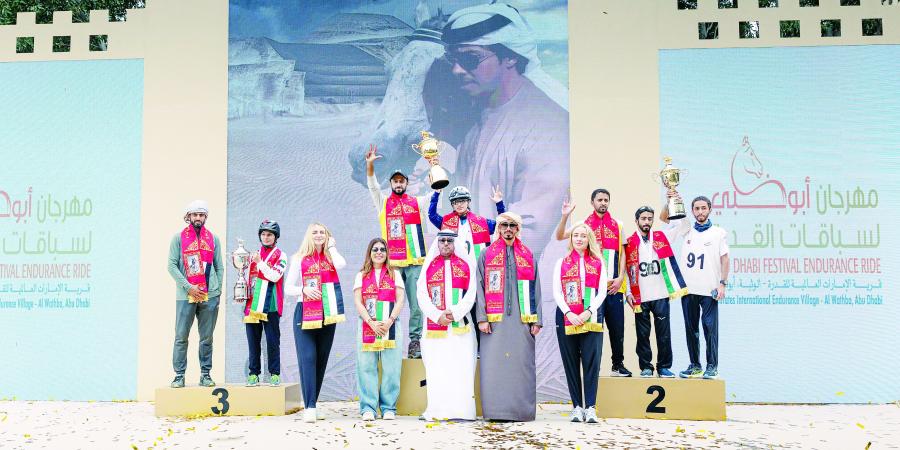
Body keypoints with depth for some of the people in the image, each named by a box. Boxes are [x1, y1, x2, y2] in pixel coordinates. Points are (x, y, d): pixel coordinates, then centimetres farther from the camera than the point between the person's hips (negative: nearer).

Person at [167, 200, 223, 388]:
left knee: (207, 338, 6)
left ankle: (205, 374, 12)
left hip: (209, 296, 2)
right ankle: (179, 375, 6)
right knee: (181, 337, -1)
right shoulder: (179, 238, 5)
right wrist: (189, 287, -10)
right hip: (185, 295, -2)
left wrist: (217, 291, 3)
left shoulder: (213, 239, 12)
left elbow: (219, 267, 13)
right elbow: (171, 265, -2)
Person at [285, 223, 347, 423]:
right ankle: (309, 408, -15)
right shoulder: (300, 258, 6)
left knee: (321, 360, 6)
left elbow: (341, 265, -13)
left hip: (327, 315, 3)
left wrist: (331, 246, 2)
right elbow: (288, 288, 4)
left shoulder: (330, 257, 12)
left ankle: (312, 405, 15)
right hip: (305, 313, -3)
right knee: (307, 358, -13)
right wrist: (304, 289, -15)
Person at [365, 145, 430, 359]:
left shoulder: (417, 202, 12)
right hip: (392, 261, 0)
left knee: (417, 304, -1)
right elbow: (372, 185, 2)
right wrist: (370, 164, -14)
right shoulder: (383, 202, 13)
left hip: (415, 261, 0)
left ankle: (415, 341, 4)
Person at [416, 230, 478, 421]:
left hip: (460, 325, -1)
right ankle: (437, 410, 1)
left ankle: (461, 410, -4)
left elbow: (471, 294, 1)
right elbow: (422, 296, 4)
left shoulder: (465, 265, 10)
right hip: (434, 325, 1)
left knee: (461, 368, -5)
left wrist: (454, 313, -12)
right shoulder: (429, 266, 12)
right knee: (436, 368, -2)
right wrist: (438, 316, -10)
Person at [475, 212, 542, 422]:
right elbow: (479, 287, 4)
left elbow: (535, 289, 12)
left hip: (521, 318, 1)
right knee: (494, 363, -5)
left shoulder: (528, 256, 15)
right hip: (494, 319, -1)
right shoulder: (487, 255, 10)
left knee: (521, 363, -1)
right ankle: (496, 409, 1)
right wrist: (481, 317, -6)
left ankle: (521, 409, 5)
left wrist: (536, 320, 4)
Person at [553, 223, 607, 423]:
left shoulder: (598, 262, 10)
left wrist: (589, 311, -10)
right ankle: (577, 406, 7)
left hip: (591, 316, -1)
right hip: (566, 316, 1)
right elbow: (556, 292, 3)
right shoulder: (562, 263, 10)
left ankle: (590, 407, -5)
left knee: (592, 361, -7)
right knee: (571, 361, 2)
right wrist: (569, 313, -10)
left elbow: (602, 292, 4)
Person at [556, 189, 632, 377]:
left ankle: (618, 365, 18)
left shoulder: (617, 225, 12)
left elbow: (622, 254, 12)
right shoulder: (585, 224, 4)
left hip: (614, 285, 3)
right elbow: (559, 236, -8)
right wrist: (565, 216, -22)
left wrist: (620, 278, 1)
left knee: (617, 327, 6)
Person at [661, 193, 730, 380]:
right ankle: (695, 364, 17)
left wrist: (723, 283, -6)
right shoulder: (686, 229, 12)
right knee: (691, 328, 8)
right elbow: (663, 217, 11)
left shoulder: (719, 233, 5)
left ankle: (712, 366, 4)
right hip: (688, 288, 3)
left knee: (710, 328, -3)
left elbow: (724, 259, 2)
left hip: (709, 289, -3)